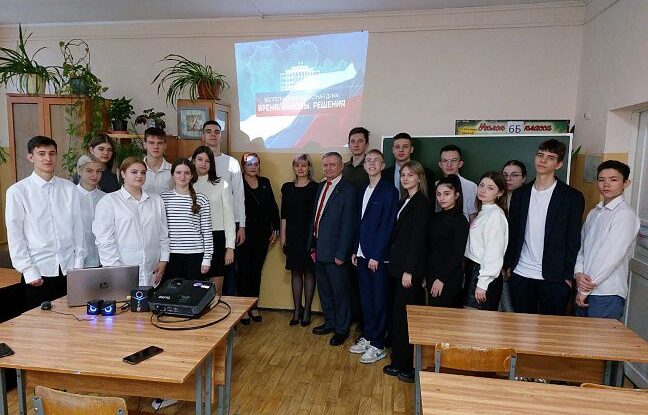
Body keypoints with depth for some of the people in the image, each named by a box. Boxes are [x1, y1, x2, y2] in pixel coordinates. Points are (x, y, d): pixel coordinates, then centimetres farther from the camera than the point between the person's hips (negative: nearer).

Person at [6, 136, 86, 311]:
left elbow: (77, 227, 5)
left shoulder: (69, 188, 4)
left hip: (69, 270, 2)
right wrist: (28, 271, -6)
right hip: (37, 273, -2)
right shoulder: (17, 191, -3)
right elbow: (15, 235, -3)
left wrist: (78, 264, 3)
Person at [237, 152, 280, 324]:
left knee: (257, 270, 11)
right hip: (244, 233, -4)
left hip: (262, 234, 4)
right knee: (244, 270, 2)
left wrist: (275, 229, 7)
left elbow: (273, 207, 11)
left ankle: (254, 306, 21)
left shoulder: (265, 183, 10)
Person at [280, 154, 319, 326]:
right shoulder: (287, 188, 8)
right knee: (295, 272, 9)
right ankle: (297, 310, 19)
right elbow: (284, 214, 9)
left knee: (309, 272, 5)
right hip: (292, 235, 4)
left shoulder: (315, 188, -4)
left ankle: (307, 310, 16)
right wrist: (283, 235, 5)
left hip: (309, 234, -4)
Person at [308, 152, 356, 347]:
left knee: (340, 291, 7)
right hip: (319, 249, 8)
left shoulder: (347, 190, -14)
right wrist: (312, 245, 11)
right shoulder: (321, 187, 10)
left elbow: (347, 225, -16)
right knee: (324, 290, 19)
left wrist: (341, 254, -18)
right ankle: (330, 322, 37)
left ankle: (342, 329, 23)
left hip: (334, 251, -7)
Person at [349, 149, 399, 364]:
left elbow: (387, 226, -14)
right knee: (365, 298, 15)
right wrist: (355, 250, 10)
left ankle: (378, 346, 14)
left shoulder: (389, 191, -10)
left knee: (379, 301, 3)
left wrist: (376, 256, -16)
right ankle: (367, 337, 29)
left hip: (379, 257, -7)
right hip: (363, 254, 7)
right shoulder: (362, 191, 12)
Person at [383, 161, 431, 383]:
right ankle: (399, 363, 25)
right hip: (399, 265, 8)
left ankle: (410, 367, 12)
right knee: (399, 315, 14)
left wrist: (409, 270, -18)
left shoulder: (421, 203, -11)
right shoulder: (404, 202, 14)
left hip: (410, 268, -8)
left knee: (406, 316, -1)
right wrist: (398, 266, 10)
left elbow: (418, 238, -16)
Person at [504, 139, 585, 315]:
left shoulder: (572, 197, -2)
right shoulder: (520, 194, 7)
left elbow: (573, 240, -3)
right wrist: (508, 265, 6)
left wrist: (568, 276, -6)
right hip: (520, 275, 3)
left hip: (554, 279, -3)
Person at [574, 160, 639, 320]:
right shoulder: (594, 213, 13)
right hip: (585, 290, 7)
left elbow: (612, 255, -16)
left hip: (607, 294, -7)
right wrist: (578, 274, -7)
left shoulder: (625, 214, -10)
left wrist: (586, 289, -12)